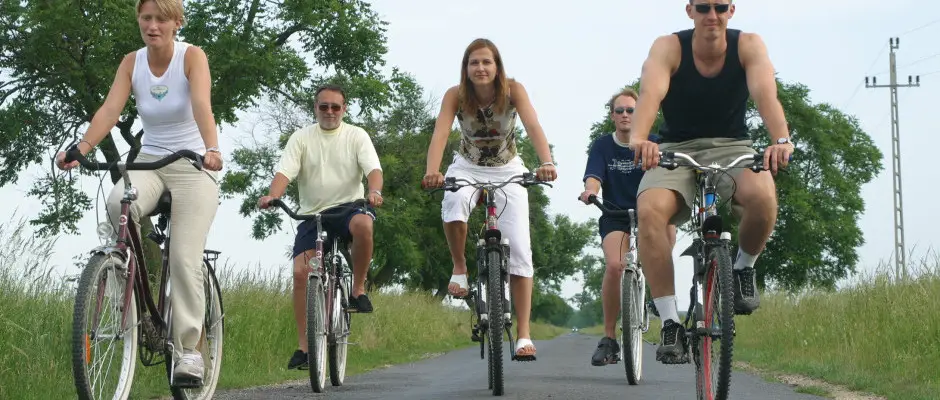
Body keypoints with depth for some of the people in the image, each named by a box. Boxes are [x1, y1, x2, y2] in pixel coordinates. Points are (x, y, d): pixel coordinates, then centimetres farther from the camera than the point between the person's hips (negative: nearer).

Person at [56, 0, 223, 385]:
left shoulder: (192, 57, -11)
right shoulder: (132, 62, -1)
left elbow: (202, 105, -28)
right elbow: (110, 109, -14)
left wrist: (211, 149, -46)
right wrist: (81, 147, -32)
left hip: (192, 166, -3)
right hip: (149, 161, 3)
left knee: (184, 258, -14)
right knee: (119, 203, -31)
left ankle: (188, 349, -6)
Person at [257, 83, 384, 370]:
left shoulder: (356, 136, 6)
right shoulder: (302, 137, 7)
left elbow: (373, 168, -8)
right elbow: (285, 171, -6)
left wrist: (374, 190, -31)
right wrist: (272, 195, -27)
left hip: (348, 206, -1)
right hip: (312, 214, 1)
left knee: (362, 223, -37)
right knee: (300, 272, -14)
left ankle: (358, 289, -16)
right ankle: (303, 346, -8)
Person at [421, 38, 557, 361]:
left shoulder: (513, 90, -21)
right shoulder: (455, 95, -19)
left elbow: (533, 126, -34)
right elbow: (440, 133, -32)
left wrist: (546, 163, -53)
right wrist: (432, 171, -52)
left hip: (507, 170, 0)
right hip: (468, 168, 0)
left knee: (519, 249, -11)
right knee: (453, 207, -37)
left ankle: (523, 334, -9)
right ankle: (459, 268, -10)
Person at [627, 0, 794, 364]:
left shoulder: (748, 45, -7)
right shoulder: (668, 47, -10)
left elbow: (765, 93, -25)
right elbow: (651, 92, -29)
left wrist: (781, 140, -45)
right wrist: (639, 138, -50)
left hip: (731, 149, 0)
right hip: (675, 151, 0)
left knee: (762, 195, -36)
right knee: (649, 210, -33)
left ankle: (744, 267, -3)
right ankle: (670, 323, -26)